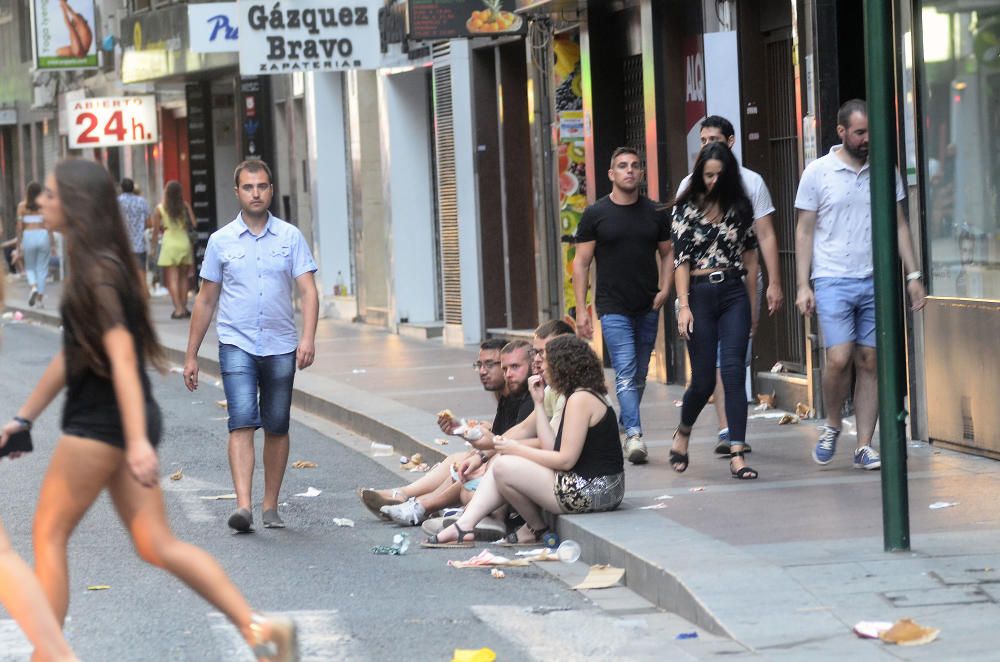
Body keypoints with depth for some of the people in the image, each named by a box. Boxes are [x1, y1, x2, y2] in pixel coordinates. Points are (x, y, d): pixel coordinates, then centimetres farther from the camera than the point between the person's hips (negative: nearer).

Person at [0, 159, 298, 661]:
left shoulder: (97, 271, -14)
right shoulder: (91, 265, 16)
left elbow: (122, 355, -23)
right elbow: (71, 355, 23)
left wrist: (138, 441, -30)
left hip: (100, 424, -9)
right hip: (109, 422, 9)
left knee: (48, 534, 3)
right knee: (157, 546, 6)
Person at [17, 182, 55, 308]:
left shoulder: (22, 206, -1)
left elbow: (20, 227, -1)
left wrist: (19, 245, 5)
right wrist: (52, 243, 3)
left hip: (28, 236, 0)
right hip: (43, 235, 0)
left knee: (29, 267, 16)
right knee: (42, 268, 9)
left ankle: (34, 287, -11)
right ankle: (40, 298, 9)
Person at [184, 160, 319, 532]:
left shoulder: (290, 237, 4)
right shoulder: (221, 241, 5)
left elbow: (308, 290, -3)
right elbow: (206, 300, 10)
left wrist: (308, 337, -19)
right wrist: (191, 356, 9)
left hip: (281, 347, 1)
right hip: (236, 344, -1)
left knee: (277, 428, 8)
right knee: (242, 422, -15)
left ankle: (270, 507, 18)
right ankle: (243, 506, -24)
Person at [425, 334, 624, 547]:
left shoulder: (580, 399, -15)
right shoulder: (583, 395, 16)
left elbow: (566, 459, -19)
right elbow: (552, 449, 9)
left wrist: (517, 449, -8)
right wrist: (539, 403, 11)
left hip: (592, 493, -11)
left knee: (503, 467, -13)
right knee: (501, 463, 9)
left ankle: (536, 529, 7)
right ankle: (464, 526, 1)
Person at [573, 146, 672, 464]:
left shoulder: (655, 213, 8)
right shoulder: (595, 214, -1)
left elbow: (667, 253, 16)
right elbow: (581, 263, 1)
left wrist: (664, 289, -1)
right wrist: (581, 310, -5)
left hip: (648, 308, 4)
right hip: (613, 308, -4)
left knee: (639, 375, 10)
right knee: (625, 372, -14)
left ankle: (624, 425, 25)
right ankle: (634, 435, -21)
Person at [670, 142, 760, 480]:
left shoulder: (740, 208, 8)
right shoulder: (686, 209, 1)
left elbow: (750, 257, 12)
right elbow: (680, 259, -3)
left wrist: (753, 305, 13)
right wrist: (684, 306, -11)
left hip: (734, 293, 1)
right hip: (700, 293, -1)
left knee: (733, 371, -10)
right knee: (703, 379, 1)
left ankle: (737, 455, -12)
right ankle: (683, 433, 31)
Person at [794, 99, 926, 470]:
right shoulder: (818, 172, 1)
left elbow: (899, 225, 13)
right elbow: (805, 231, 4)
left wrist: (913, 275, 6)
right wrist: (803, 285, -2)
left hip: (876, 280, 3)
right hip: (833, 281, -2)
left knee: (870, 362, 1)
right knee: (839, 359, -14)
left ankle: (864, 446, 5)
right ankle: (832, 427, 10)